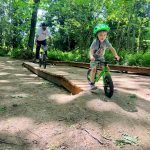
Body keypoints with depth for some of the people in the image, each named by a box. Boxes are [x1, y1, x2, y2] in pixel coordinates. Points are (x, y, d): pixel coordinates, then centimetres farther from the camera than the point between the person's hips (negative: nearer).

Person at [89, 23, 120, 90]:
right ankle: (92, 83, -7)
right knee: (94, 69, -19)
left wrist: (116, 55, -27)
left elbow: (111, 48, -13)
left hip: (101, 57, 4)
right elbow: (91, 51, -36)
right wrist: (91, 57, -56)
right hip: (94, 57, -4)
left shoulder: (106, 41, -17)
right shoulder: (95, 42, -28)